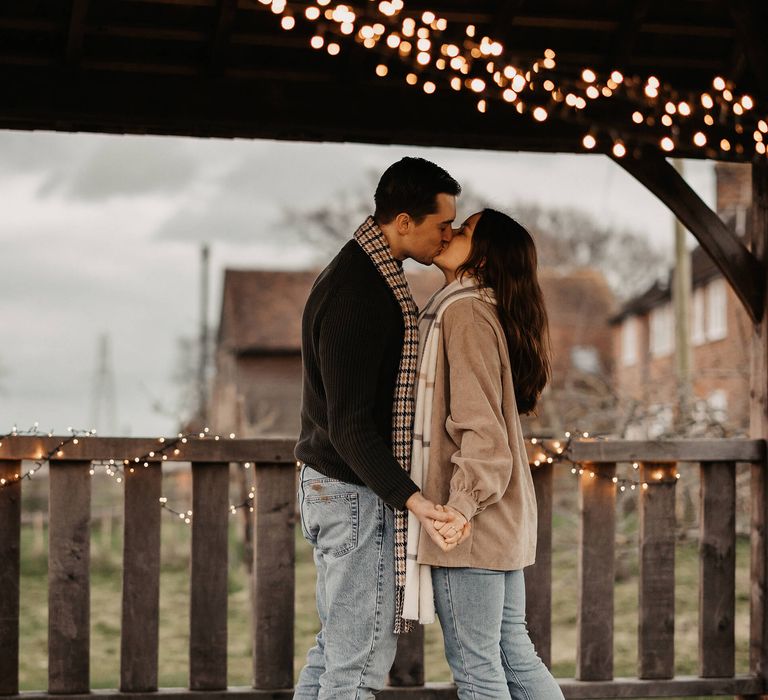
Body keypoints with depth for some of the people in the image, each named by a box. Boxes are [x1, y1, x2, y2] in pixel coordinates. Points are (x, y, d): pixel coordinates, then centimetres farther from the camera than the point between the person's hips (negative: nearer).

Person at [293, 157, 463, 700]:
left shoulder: (357, 274, 13)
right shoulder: (359, 293, -20)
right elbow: (349, 424, -24)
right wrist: (410, 498, -31)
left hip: (330, 486, 11)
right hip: (359, 493, -11)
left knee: (335, 650, 16)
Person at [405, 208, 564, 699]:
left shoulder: (464, 312, -12)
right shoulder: (484, 310, 17)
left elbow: (479, 423, -20)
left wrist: (462, 504, -27)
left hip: (470, 526, -10)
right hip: (504, 520, 10)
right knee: (513, 653, 15)